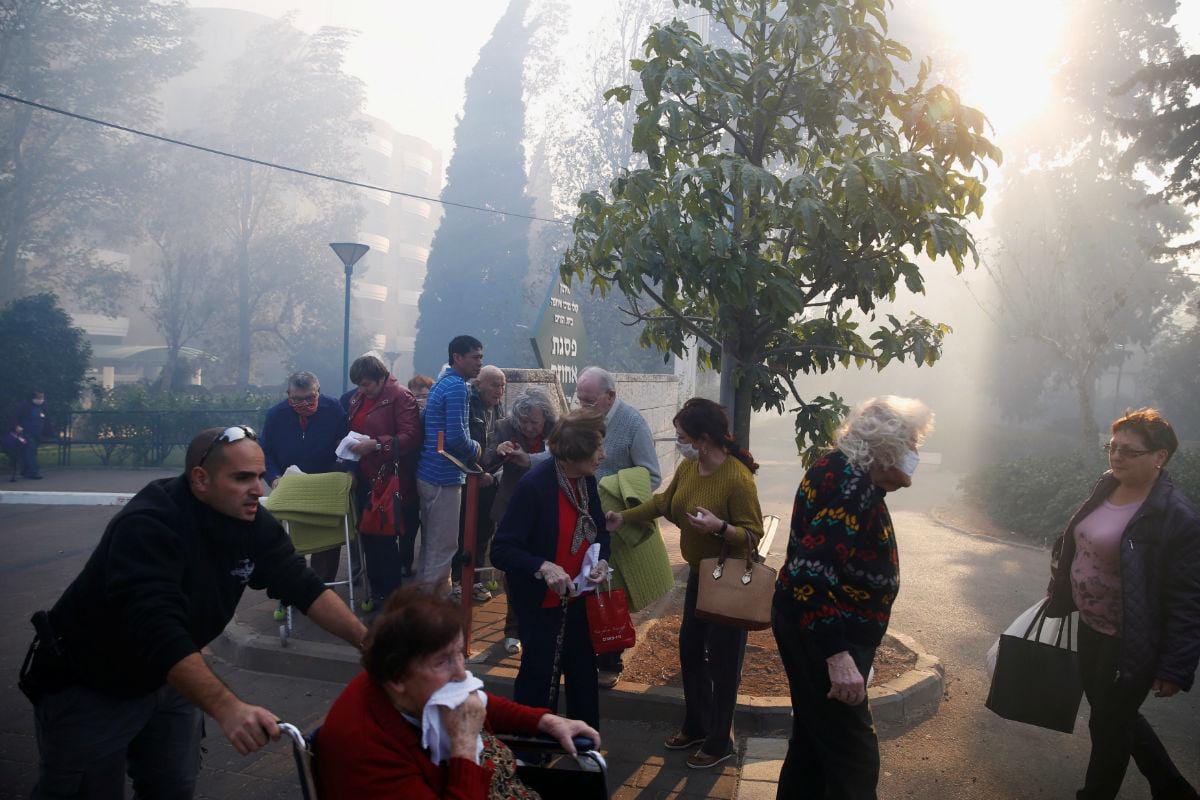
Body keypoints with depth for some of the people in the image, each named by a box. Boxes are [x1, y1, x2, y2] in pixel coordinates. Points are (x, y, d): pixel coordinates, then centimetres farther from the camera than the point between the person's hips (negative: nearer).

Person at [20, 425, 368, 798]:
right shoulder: (148, 526, -32)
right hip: (88, 687, -6)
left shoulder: (252, 522, -11)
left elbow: (303, 585, -9)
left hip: (167, 677, 6)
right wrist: (227, 708, -52)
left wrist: (367, 640, -21)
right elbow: (157, 628, -42)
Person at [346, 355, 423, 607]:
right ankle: (376, 591, 23)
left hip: (387, 481, -7)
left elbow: (411, 437, -18)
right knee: (368, 537, 11)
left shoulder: (400, 397, -10)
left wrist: (376, 444, -25)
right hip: (364, 480, 7)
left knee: (384, 538, -3)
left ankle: (392, 597, 10)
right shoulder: (357, 398, 14)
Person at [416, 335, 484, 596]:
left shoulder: (442, 383, 16)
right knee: (443, 546, -3)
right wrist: (475, 449, -6)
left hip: (430, 474, 10)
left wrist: (471, 449, 11)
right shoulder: (457, 387, -15)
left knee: (431, 543, 18)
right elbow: (456, 437, -24)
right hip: (444, 477, -10)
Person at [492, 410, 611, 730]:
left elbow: (598, 531, 10)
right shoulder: (534, 484, -27)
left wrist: (601, 561, -10)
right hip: (540, 604, -7)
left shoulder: (586, 480, -4)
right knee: (540, 675, 10)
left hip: (578, 598, 7)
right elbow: (501, 550, -26)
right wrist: (543, 567, -40)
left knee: (583, 672, 21)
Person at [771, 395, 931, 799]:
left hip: (811, 626, 11)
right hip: (823, 634, -11)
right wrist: (837, 655, -34)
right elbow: (812, 571, -32)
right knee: (854, 757, -2)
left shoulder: (842, 470, 6)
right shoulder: (852, 486, -24)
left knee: (815, 735, 23)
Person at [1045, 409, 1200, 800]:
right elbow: (1074, 547, 13)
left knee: (1109, 726, 11)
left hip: (1131, 645, -8)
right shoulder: (1105, 488, 1)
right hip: (1091, 628, 8)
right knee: (1117, 715, 24)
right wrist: (1062, 599, 16)